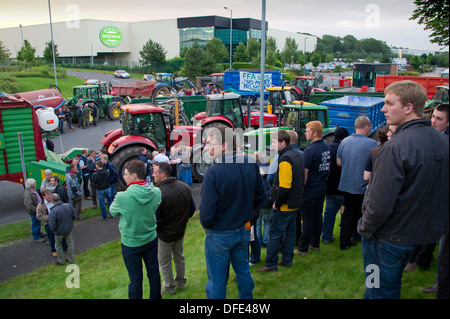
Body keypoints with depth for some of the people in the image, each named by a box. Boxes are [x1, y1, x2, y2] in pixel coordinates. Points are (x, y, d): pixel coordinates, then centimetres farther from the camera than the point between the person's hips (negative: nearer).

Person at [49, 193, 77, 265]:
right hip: (69, 229, 4)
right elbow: (74, 215, 0)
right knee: (70, 244, 22)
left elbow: (52, 226, -26)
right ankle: (71, 259, 36)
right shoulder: (68, 206, -15)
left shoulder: (53, 211, -29)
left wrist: (53, 230, -4)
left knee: (58, 246, 21)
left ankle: (61, 261, 35)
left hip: (59, 231, -4)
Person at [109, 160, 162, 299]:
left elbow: (113, 212, -6)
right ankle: (156, 297, 39)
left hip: (131, 244, -4)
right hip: (151, 239, 4)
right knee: (153, 272, 21)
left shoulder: (122, 197, -27)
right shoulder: (156, 192, -15)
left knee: (135, 278, 12)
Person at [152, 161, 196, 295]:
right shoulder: (184, 187, -10)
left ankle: (169, 287, 33)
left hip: (165, 234, -6)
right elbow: (192, 209, 2)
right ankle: (181, 282, 44)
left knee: (164, 262, 17)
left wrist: (153, 233, -5)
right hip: (180, 231, 6)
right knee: (179, 257, 27)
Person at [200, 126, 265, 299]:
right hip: (244, 229, 6)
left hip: (219, 235, -6)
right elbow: (260, 195, 4)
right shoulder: (251, 164, -7)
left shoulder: (213, 172, -26)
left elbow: (207, 212, -24)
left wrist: (206, 225, -3)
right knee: (243, 270, 25)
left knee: (217, 279, 12)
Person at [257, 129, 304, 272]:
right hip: (295, 204, 10)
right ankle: (287, 260, 29)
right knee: (290, 231, 17)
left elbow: (284, 187, -27)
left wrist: (277, 204, -16)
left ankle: (271, 264, 9)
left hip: (284, 206, -10)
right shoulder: (297, 154, 10)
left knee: (274, 234, 1)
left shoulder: (285, 159, -22)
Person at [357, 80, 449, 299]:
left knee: (380, 291, 9)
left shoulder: (396, 147, -27)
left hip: (387, 237, -8)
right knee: (393, 285, 26)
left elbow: (380, 203, -29)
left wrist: (364, 228, -11)